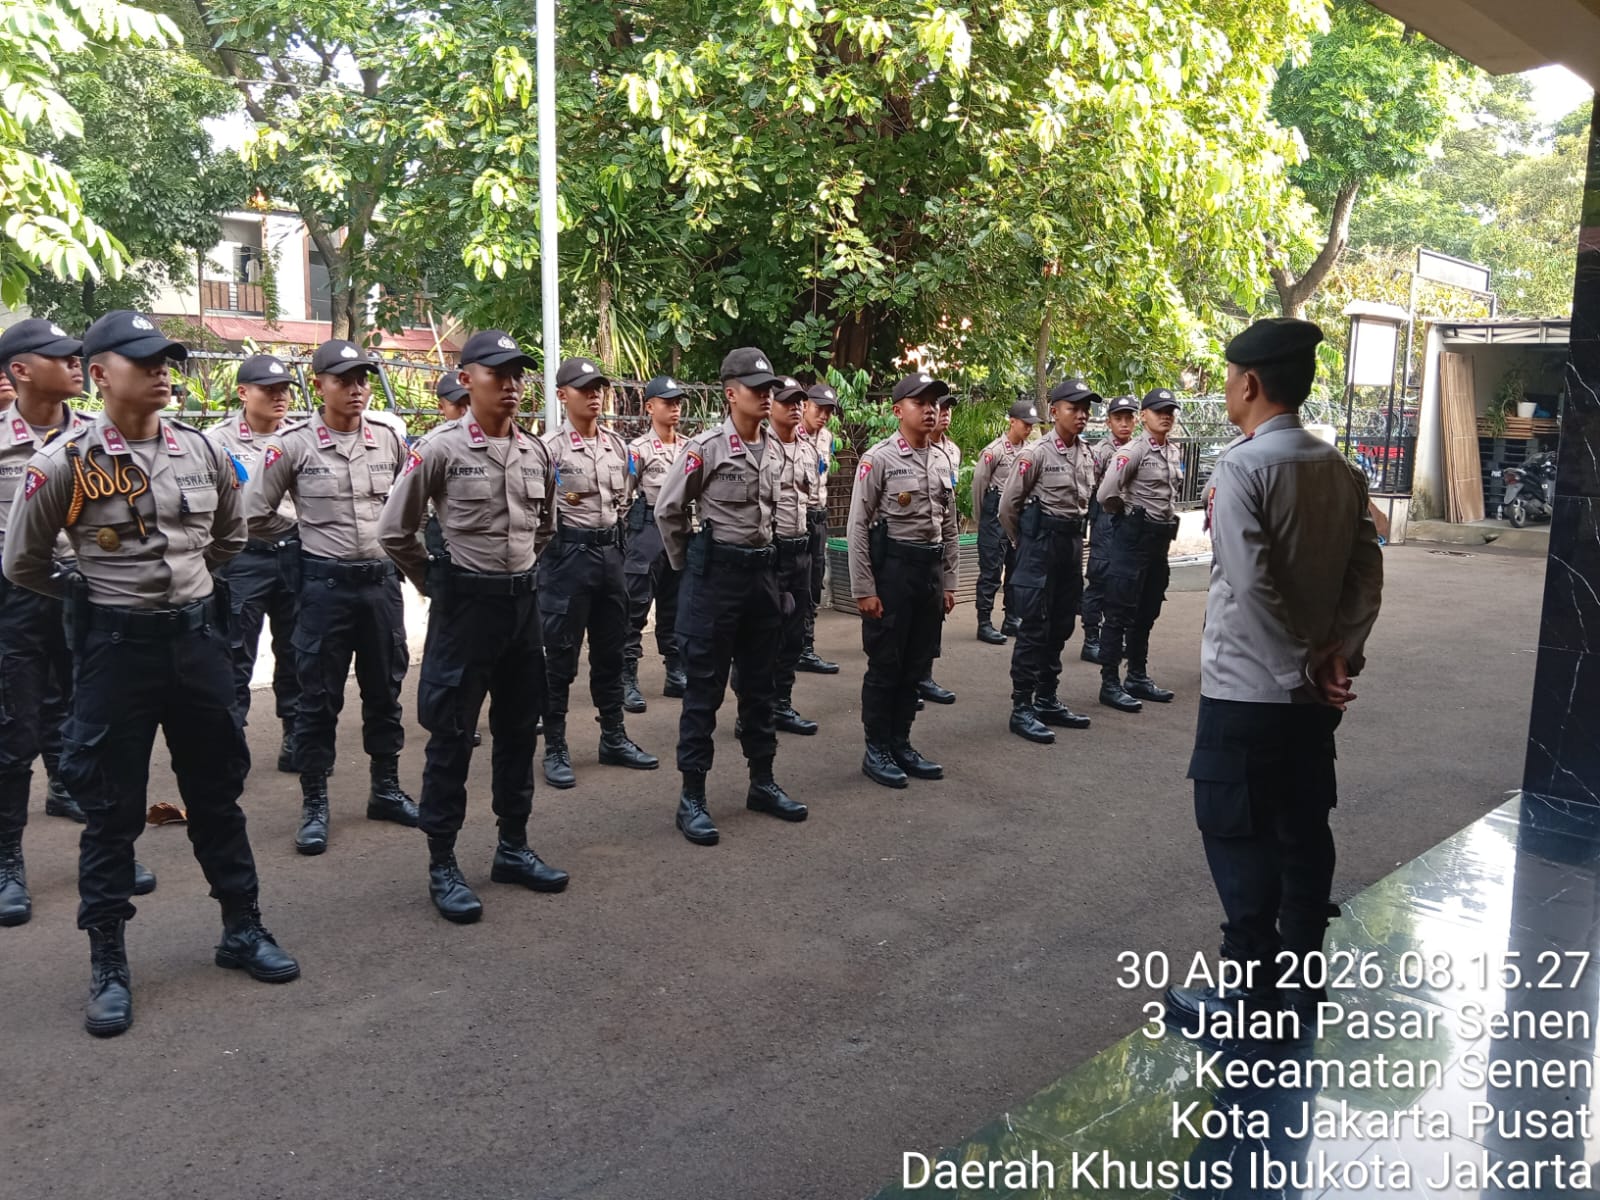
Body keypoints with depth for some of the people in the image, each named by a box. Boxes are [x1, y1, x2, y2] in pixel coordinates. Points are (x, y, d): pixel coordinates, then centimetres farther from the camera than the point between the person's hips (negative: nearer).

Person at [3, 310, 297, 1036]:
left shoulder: (201, 451, 2)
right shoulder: (65, 462, -10)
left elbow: (231, 535, 20)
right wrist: (93, 597, 10)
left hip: (197, 636, 4)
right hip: (115, 645, -4)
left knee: (218, 792, 13)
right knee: (112, 807, 5)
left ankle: (242, 929, 28)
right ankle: (108, 964, 19)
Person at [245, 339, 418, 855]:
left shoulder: (389, 440, 3)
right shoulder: (292, 444, -8)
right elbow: (255, 515, -2)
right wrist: (308, 535, 5)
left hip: (382, 580, 4)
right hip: (324, 584, -4)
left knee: (385, 689, 13)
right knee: (320, 697, 4)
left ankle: (386, 790, 28)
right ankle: (314, 806, 15)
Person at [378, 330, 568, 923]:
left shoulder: (535, 451, 6)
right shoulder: (440, 447, -10)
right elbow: (395, 530, -4)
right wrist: (437, 586, 2)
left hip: (523, 600, 6)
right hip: (465, 602, -6)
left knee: (519, 731, 13)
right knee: (452, 737, 2)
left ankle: (513, 849, 27)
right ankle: (442, 866, 13)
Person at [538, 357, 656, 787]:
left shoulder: (618, 446, 10)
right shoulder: (550, 448, -9)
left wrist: (618, 540, 15)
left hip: (611, 552, 6)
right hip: (568, 554, -6)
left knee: (610, 651, 13)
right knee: (561, 655, 0)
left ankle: (614, 738, 24)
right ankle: (555, 749, 9)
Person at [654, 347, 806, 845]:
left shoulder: (775, 453, 9)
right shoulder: (705, 447, -11)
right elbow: (667, 511, -4)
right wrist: (687, 565, 2)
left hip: (762, 571, 6)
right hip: (715, 572, -6)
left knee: (759, 684, 14)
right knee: (705, 687, -1)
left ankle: (762, 783, 26)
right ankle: (691, 798, 6)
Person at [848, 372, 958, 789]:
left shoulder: (942, 460, 10)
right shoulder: (878, 458, -10)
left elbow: (949, 526, 15)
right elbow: (859, 526, -11)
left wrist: (948, 581, 12)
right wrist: (863, 589, -14)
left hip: (931, 568, 6)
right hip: (891, 566, -6)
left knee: (917, 665, 12)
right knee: (885, 665, 2)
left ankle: (901, 744, 25)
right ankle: (876, 751, 14)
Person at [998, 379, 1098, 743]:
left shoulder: (1088, 455, 8)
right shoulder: (1036, 453, -12)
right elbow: (1008, 505, -7)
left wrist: (1075, 535, 16)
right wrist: (1025, 544, 3)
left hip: (1073, 542, 7)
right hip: (1041, 542, -7)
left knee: (1060, 627, 13)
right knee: (1034, 628, -5)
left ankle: (1047, 700, 24)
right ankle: (1021, 708, 2)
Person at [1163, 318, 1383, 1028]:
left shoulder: (1240, 467, -16)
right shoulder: (1341, 471, 7)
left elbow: (1253, 587, -22)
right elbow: (1367, 572, 4)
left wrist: (1300, 669, -14)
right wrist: (1341, 652, -3)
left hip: (1247, 688, -7)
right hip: (1314, 693, 7)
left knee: (1238, 837, 3)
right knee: (1304, 834, 15)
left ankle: (1249, 993, 12)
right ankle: (1300, 983, 28)